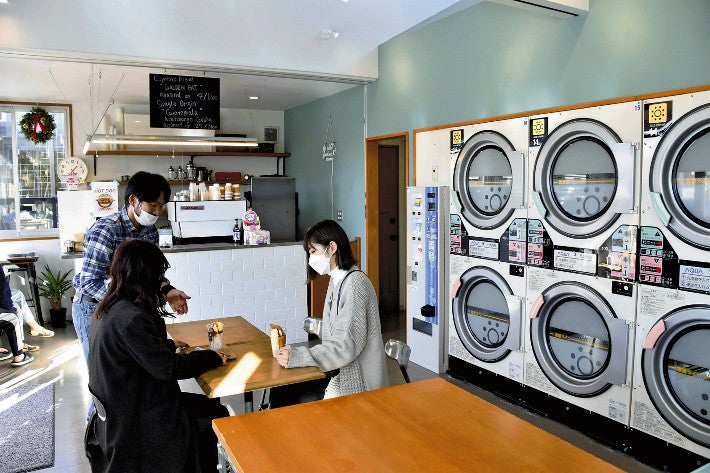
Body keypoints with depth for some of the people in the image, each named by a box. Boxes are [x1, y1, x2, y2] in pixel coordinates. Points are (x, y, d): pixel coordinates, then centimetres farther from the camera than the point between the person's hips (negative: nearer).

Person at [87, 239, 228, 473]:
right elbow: (166, 367, -22)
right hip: (134, 419, -10)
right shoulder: (131, 318, -27)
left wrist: (169, 345, 24)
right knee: (218, 416, -3)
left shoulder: (110, 307, 4)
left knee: (211, 406, 10)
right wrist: (213, 357, -10)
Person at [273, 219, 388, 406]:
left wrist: (297, 357, -27)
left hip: (357, 383, -8)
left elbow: (347, 346, -24)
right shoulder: (336, 281, 12)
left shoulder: (355, 282, -18)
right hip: (337, 372, 8)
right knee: (280, 390, -1)